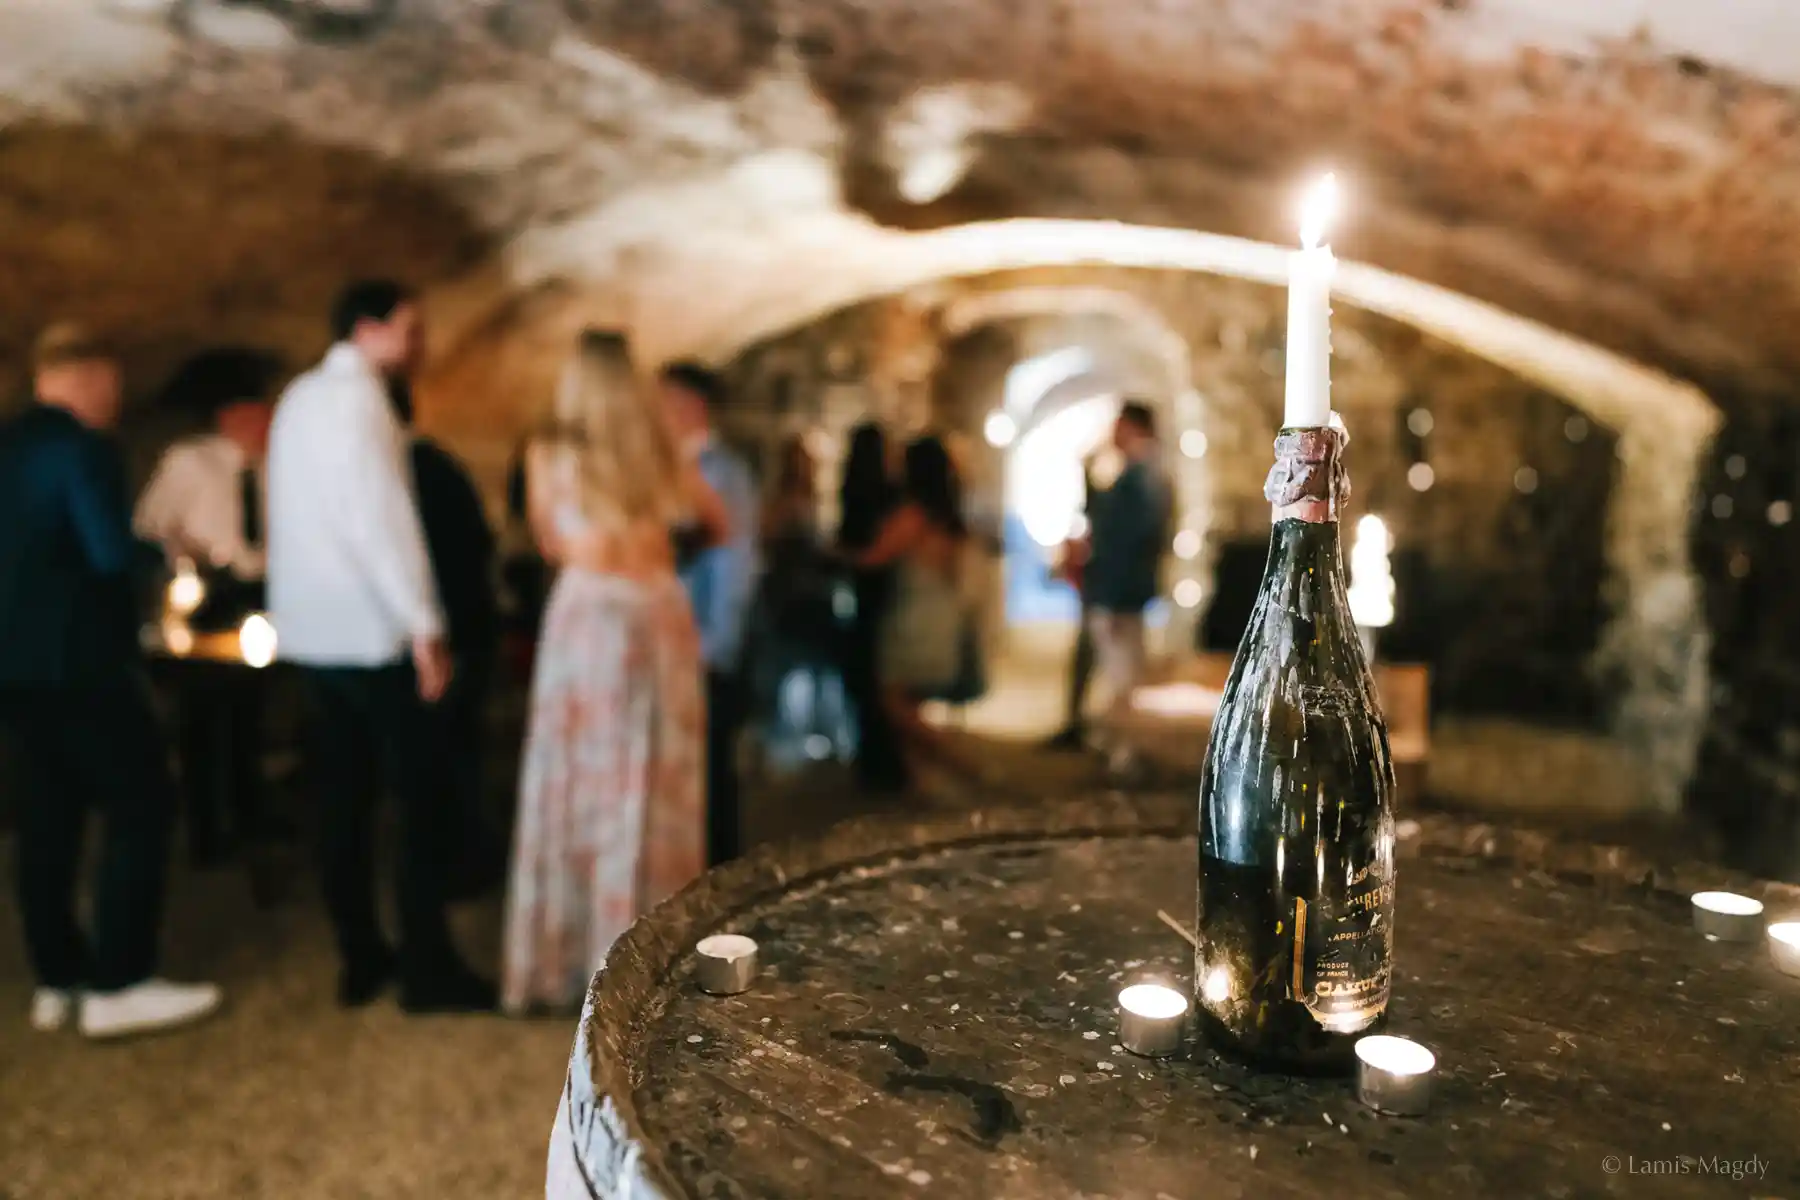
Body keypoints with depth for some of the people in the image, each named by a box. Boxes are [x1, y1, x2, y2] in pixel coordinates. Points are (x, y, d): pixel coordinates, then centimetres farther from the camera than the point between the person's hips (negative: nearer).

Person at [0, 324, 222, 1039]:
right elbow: (111, 553, -22)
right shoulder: (81, 447, -13)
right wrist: (160, 552, -3)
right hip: (74, 661, -9)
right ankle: (118, 986, -5)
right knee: (141, 806, -4)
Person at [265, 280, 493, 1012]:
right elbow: (382, 520, -20)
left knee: (343, 795, 11)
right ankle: (428, 971, 1)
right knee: (422, 794, -3)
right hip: (369, 630, -9)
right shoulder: (357, 398, -12)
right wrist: (426, 628, -18)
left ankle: (361, 960, 19)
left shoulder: (300, 398, 16)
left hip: (314, 628, 9)